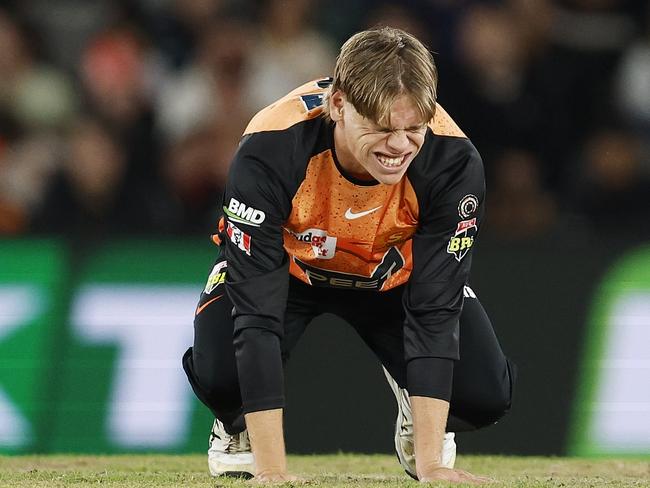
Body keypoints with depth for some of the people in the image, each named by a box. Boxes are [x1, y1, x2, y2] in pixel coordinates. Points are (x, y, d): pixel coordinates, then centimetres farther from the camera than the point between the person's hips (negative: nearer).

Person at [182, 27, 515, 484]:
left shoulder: (453, 161, -34)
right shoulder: (268, 151, -39)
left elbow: (435, 310, -30)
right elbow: (257, 311, -40)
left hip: (394, 274, 2)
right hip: (285, 265, -2)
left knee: (486, 394, -20)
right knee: (218, 373, -31)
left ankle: (419, 415, 17)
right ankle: (240, 426, 7)